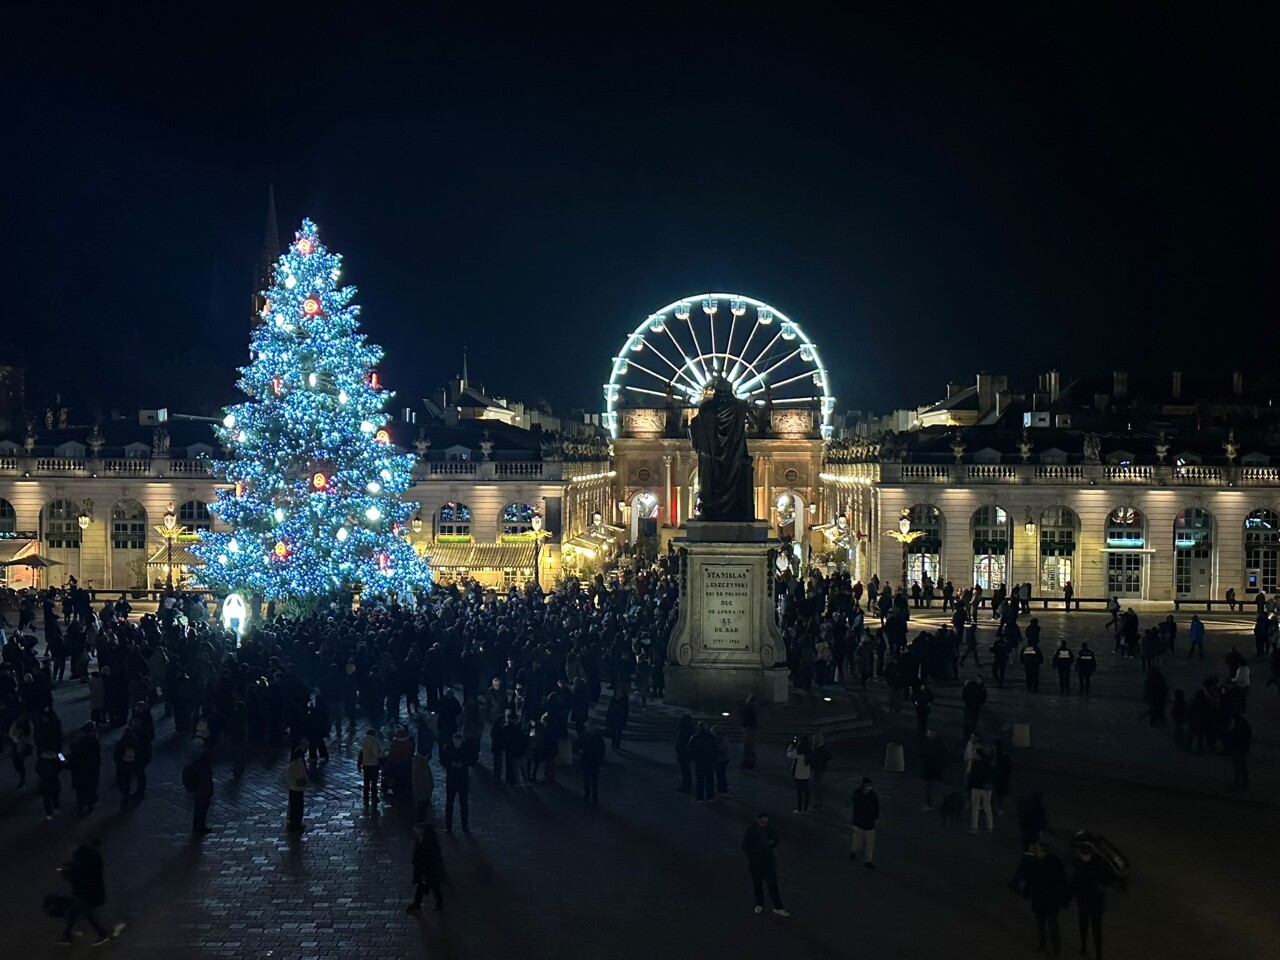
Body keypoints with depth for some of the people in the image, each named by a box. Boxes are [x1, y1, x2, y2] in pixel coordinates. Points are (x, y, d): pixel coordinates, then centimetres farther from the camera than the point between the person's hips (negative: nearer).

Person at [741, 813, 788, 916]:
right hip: (755, 862, -2)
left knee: (773, 884, -2)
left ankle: (778, 907, 2)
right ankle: (759, 905, 31)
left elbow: (776, 840, 8)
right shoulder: (750, 831, -13)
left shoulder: (769, 829, -5)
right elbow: (745, 847, -7)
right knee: (757, 884, 12)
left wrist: (772, 843, -14)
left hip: (769, 860, 2)